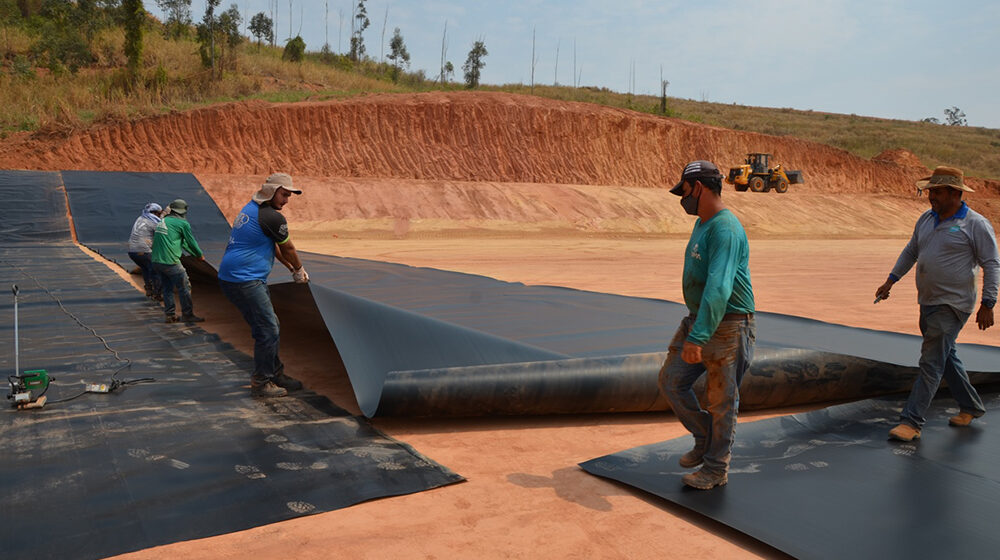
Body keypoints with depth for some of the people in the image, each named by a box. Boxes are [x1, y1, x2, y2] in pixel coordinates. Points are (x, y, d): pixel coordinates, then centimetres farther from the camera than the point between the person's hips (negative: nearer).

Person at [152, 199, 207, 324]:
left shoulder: (162, 221, 18)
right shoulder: (183, 223, -6)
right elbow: (191, 241, 4)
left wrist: (195, 254, 33)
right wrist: (200, 255, 23)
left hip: (156, 261, 8)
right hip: (170, 262, -8)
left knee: (167, 288, 17)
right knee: (184, 287, 3)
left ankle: (170, 315, 19)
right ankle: (187, 315, 8)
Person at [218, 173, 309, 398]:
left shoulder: (250, 209, 16)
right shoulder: (272, 217, -15)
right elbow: (288, 248, 0)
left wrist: (291, 268, 29)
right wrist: (298, 269, 18)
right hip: (244, 281, -11)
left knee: (269, 328, 17)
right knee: (268, 331, -6)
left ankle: (276, 374, 26)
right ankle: (261, 383, 2)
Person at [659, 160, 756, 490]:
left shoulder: (726, 229, -21)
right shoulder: (702, 224, 11)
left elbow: (719, 287, -32)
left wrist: (698, 338, -38)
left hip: (727, 326, -9)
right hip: (698, 319, 9)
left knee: (721, 400, 4)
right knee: (671, 381, 9)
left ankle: (716, 469, 20)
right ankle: (705, 439, 27)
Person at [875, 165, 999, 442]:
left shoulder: (976, 224, -10)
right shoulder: (926, 219, 9)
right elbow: (910, 252, 21)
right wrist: (890, 281, 16)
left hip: (953, 305, -8)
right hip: (927, 302, 8)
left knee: (931, 362, -9)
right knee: (945, 357, 18)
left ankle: (911, 421, -7)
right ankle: (971, 407, 36)